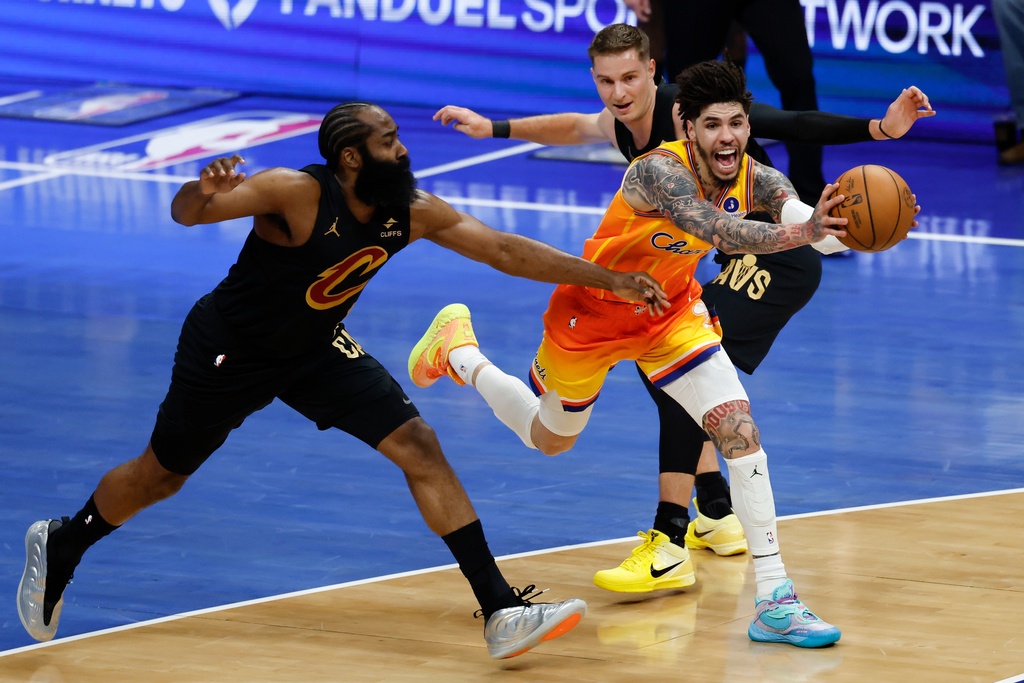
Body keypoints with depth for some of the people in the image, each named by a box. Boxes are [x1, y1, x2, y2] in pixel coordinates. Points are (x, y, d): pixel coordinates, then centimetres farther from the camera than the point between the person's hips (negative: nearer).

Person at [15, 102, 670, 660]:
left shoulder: (414, 212, -16)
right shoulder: (297, 193, -32)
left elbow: (507, 251, -10)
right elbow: (186, 212, -36)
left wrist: (611, 280, -13)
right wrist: (204, 194, -62)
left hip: (315, 349, 5)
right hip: (229, 351, -5)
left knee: (420, 448, -10)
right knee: (160, 477, 12)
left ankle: (501, 612, -11)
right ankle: (60, 546, 42)